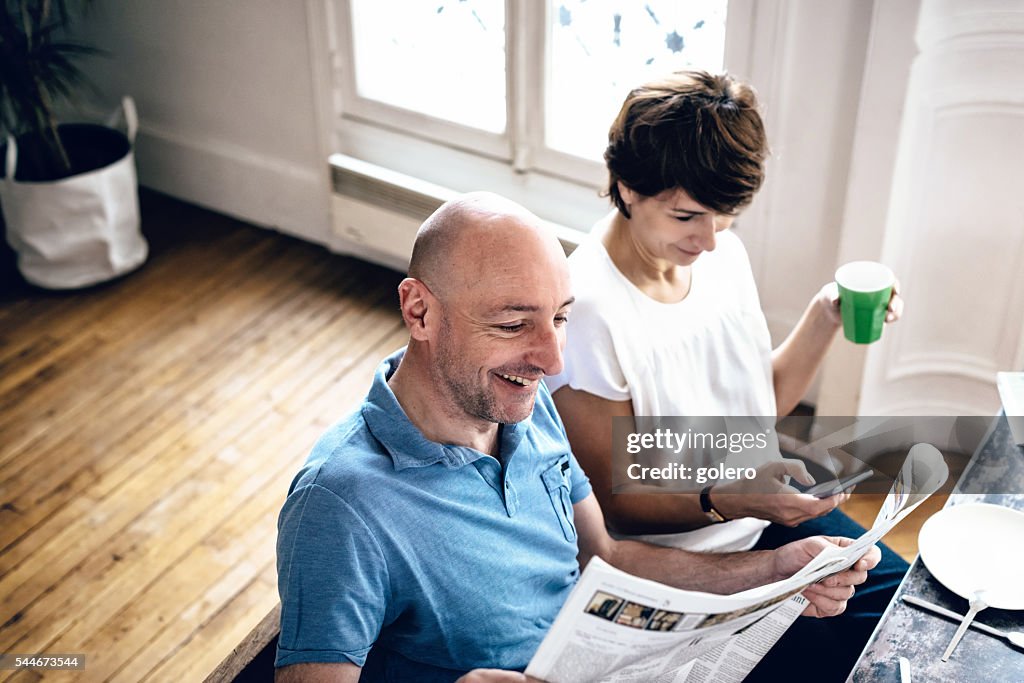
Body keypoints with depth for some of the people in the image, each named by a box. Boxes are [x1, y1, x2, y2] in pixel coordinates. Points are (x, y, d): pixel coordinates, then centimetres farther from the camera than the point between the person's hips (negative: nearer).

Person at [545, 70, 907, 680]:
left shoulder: (722, 253, -2)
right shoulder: (585, 312, -25)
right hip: (680, 562, -7)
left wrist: (826, 318, -4)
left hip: (774, 513, 7)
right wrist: (726, 502, -32)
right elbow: (612, 504, -17)